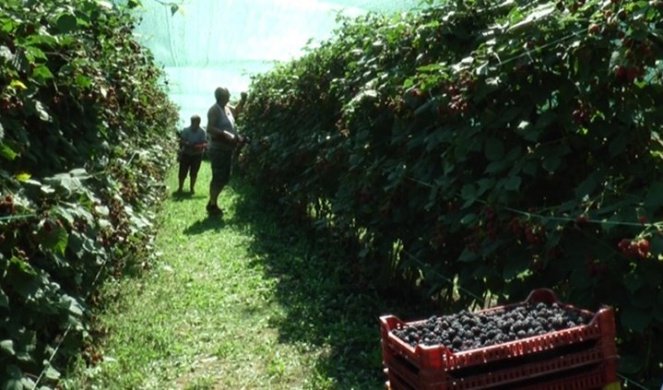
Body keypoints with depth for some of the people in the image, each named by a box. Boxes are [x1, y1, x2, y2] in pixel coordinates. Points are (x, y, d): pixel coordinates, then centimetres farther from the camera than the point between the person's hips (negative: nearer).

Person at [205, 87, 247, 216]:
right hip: (218, 150, -9)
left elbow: (236, 112, 32)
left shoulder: (227, 108, 11)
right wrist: (225, 134, -33)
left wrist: (242, 100, 16)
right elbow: (210, 129, -24)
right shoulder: (214, 110, -14)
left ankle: (213, 202, 25)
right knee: (218, 178, -6)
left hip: (227, 149, 9)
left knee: (224, 178, 14)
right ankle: (212, 205, 4)